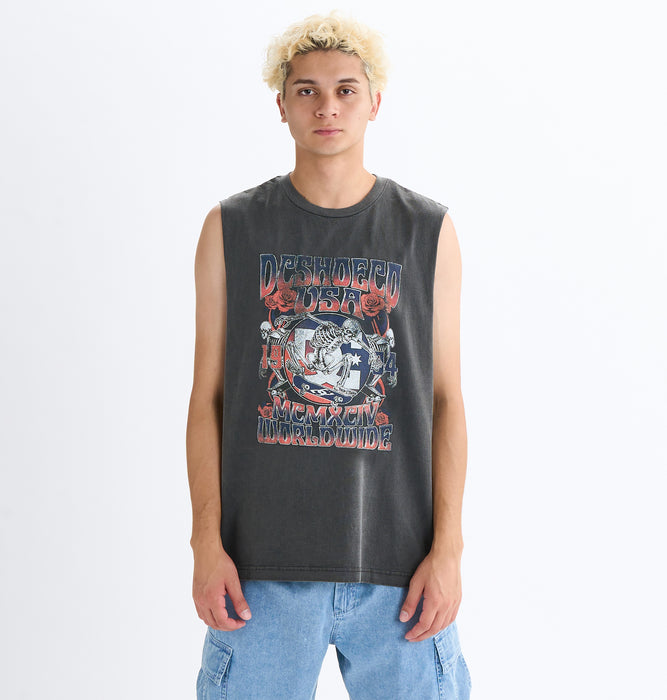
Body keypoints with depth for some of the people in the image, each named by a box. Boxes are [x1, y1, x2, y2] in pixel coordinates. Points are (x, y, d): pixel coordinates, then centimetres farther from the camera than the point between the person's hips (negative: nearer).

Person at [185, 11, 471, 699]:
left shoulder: (428, 231, 5)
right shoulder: (231, 228, 5)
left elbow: (445, 398, 5)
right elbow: (208, 396, 4)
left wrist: (447, 548, -2)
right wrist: (207, 544, -3)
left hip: (396, 565, 1)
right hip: (264, 566, 0)